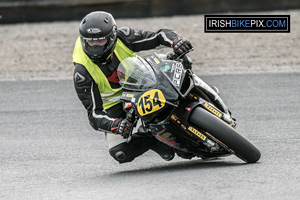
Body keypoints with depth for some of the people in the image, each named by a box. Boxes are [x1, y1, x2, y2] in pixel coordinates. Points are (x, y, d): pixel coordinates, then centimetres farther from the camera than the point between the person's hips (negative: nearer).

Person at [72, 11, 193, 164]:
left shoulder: (122, 38, -21)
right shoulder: (82, 72, -27)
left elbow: (160, 36, -13)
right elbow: (94, 113, -27)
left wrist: (176, 40, -37)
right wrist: (116, 125, -47)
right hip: (116, 105, -3)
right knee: (120, 153, -24)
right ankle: (155, 141, -2)